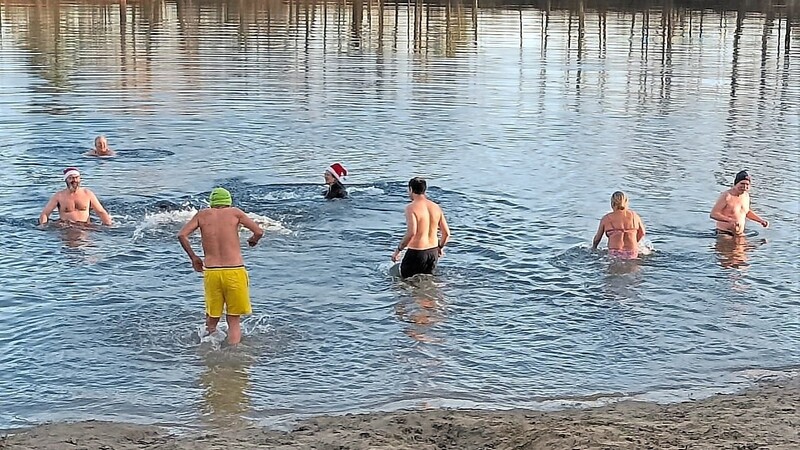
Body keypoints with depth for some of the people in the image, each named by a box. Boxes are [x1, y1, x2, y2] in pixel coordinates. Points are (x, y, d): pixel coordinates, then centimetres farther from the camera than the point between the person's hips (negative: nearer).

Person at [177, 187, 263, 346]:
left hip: (211, 272, 1)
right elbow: (258, 231, -1)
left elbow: (182, 235, 1)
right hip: (235, 271, -1)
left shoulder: (203, 214, 9)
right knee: (234, 321, 7)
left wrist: (193, 257, 12)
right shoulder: (234, 212, 5)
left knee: (211, 320, 17)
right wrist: (253, 241, 22)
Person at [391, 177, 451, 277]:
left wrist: (398, 250, -15)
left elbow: (411, 232, -25)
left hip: (417, 252, -6)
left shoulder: (411, 207, -13)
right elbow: (446, 233, 8)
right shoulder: (436, 207, 6)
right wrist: (440, 247, 26)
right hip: (433, 252, 6)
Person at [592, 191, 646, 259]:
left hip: (615, 255, -2)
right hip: (633, 255, 2)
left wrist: (593, 249, 34)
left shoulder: (606, 218, 3)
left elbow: (597, 238, 14)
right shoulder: (634, 215, 7)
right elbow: (642, 233, 21)